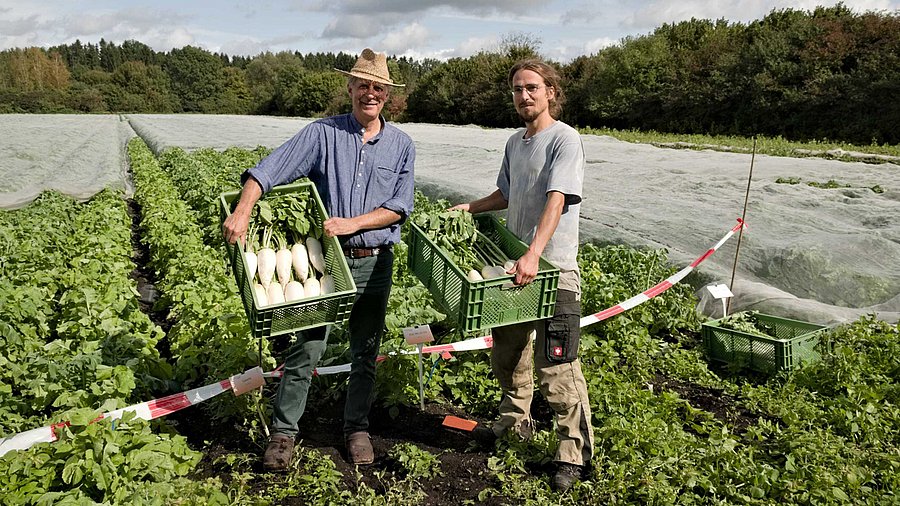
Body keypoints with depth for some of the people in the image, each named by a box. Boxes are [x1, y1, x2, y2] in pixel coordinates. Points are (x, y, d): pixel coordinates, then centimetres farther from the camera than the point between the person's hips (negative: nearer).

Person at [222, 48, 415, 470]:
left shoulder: (401, 145, 5)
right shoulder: (321, 133, -1)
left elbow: (399, 207, -2)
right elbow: (267, 171, -10)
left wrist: (352, 223, -15)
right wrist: (242, 212, -26)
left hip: (375, 262, 2)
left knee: (365, 352, 12)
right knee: (306, 348, 0)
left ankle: (356, 429, 29)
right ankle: (283, 432, 15)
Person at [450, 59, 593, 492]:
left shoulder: (564, 139, -11)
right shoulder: (515, 142, 14)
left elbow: (556, 200, -24)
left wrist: (534, 255, -35)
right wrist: (470, 207, 17)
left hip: (553, 269, -8)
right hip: (513, 263, 8)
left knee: (557, 367, -6)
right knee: (507, 351, 19)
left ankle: (574, 452, 9)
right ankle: (514, 421, 40)